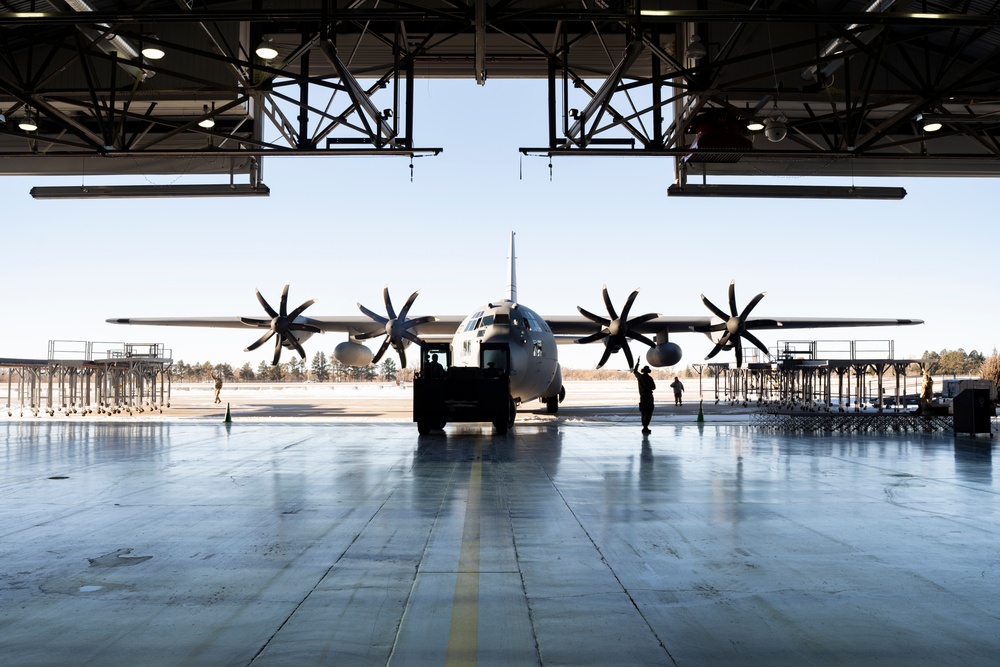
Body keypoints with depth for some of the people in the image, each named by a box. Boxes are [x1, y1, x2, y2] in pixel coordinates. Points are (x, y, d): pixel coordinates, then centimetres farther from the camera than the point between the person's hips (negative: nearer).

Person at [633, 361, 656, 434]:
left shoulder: (640, 376, 3)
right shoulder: (649, 378, -10)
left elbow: (634, 371, 22)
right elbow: (653, 387, -9)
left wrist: (637, 363, 32)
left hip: (642, 397, 5)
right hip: (649, 397, -5)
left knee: (643, 413, 13)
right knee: (648, 413, -5)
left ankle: (645, 427, 12)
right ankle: (645, 427, -16)